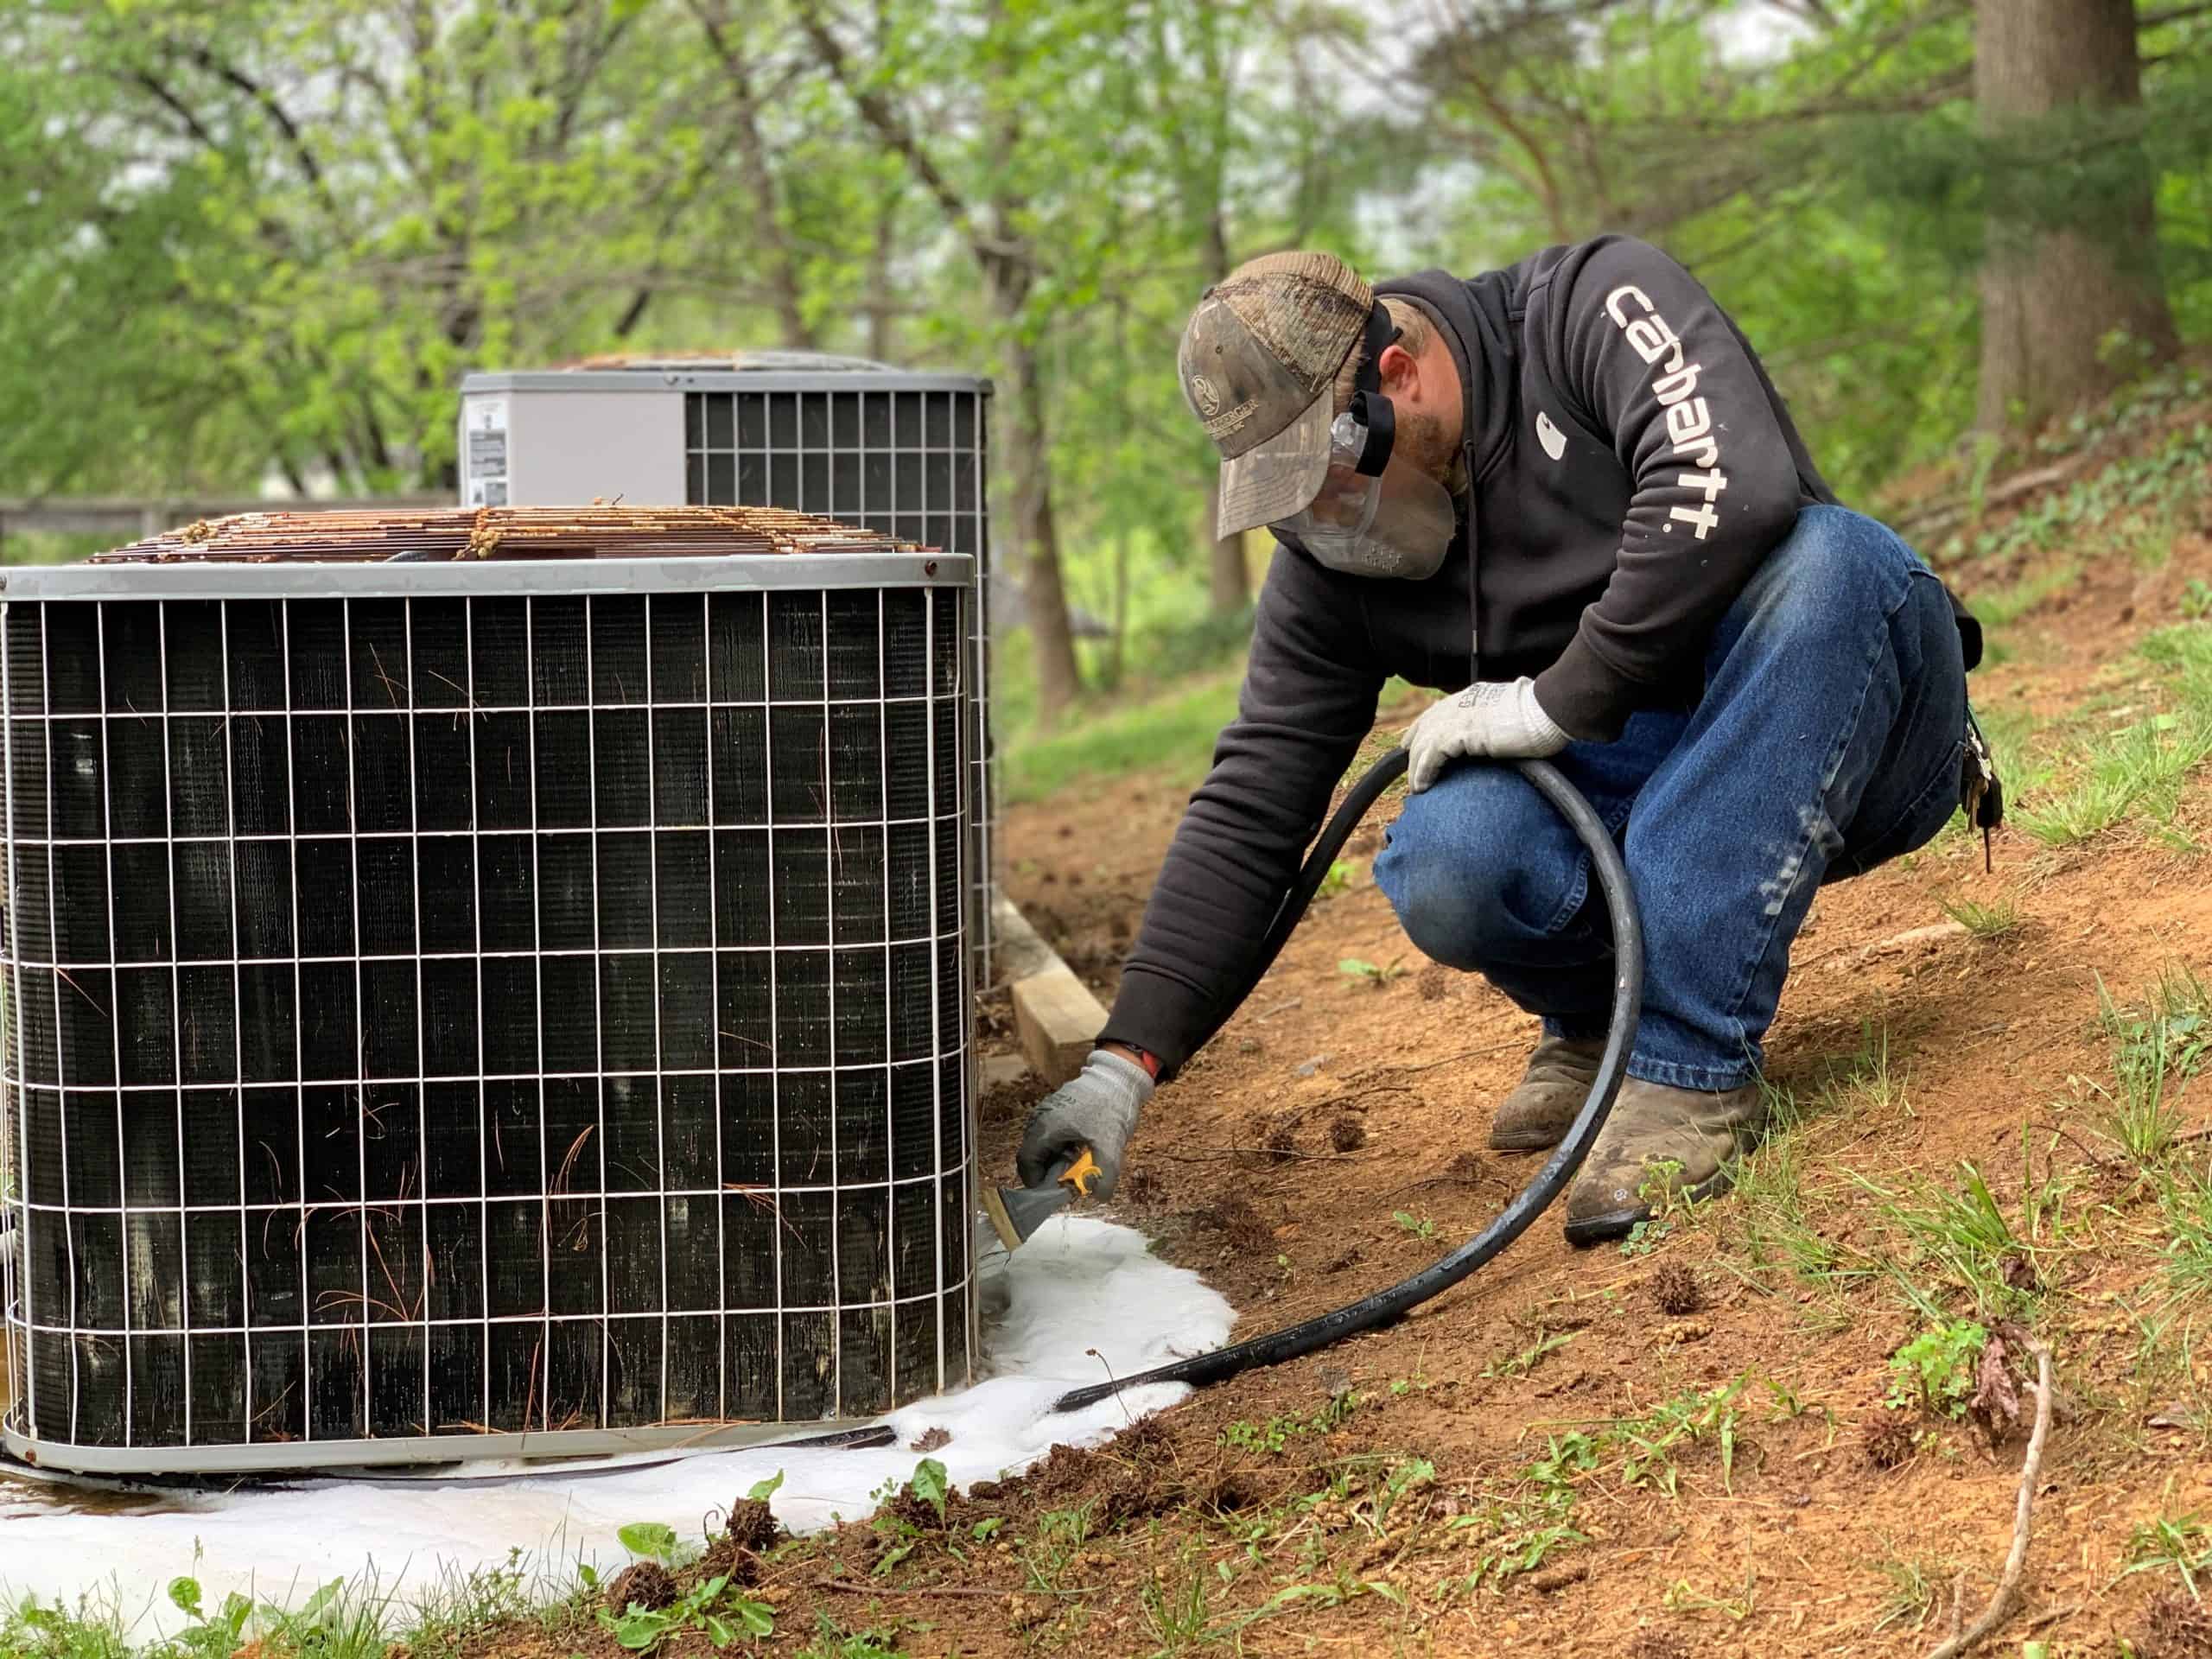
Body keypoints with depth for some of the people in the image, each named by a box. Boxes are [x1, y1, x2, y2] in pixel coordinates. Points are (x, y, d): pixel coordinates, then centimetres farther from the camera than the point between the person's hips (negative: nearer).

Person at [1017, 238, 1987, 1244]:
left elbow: (1732, 488, -34)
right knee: (1444, 866, -30)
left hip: (1844, 747, -2)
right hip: (1628, 799, 3)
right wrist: (1127, 1060, -11)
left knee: (1825, 555, -36)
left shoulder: (1598, 311, -16)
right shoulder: (1330, 559, -2)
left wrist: (1558, 699, -26)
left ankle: (1693, 1063, -32)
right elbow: (1251, 806, -2)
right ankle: (1601, 1016, 7)